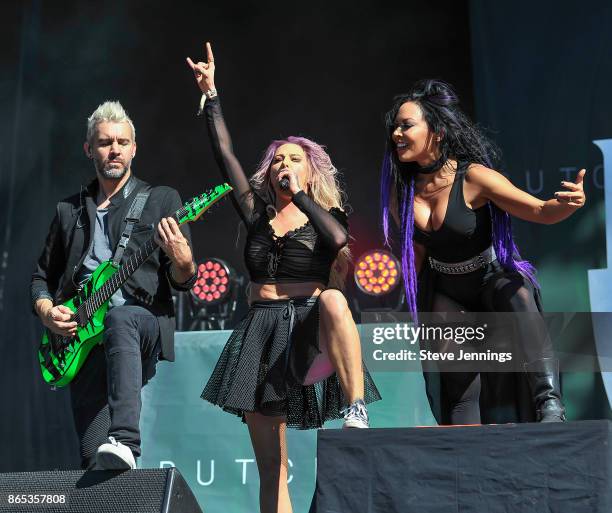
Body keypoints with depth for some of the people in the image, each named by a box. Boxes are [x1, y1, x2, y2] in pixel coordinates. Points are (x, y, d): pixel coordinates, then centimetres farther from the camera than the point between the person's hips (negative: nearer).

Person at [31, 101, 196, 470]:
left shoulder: (162, 200, 11)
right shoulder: (69, 210, 21)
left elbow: (184, 281, 5)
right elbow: (42, 277, 25)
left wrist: (181, 259, -19)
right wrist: (47, 311, 3)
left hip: (146, 324, -4)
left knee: (119, 320, -41)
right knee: (93, 457, -13)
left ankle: (124, 445, -55)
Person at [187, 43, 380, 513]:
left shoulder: (326, 216, 9)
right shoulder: (258, 215, 15)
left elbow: (341, 243, -15)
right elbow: (225, 155, 11)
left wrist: (300, 196, -8)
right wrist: (210, 94, 11)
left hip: (309, 325, -3)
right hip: (262, 334, 3)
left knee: (332, 299, -40)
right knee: (271, 470, -1)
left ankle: (357, 412, -47)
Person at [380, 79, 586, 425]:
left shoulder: (473, 178, -25)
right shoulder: (401, 189, -10)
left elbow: (541, 211, -28)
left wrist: (569, 204, -51)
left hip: (494, 277, -5)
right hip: (445, 291, 5)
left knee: (518, 295, -38)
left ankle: (550, 406, -47)